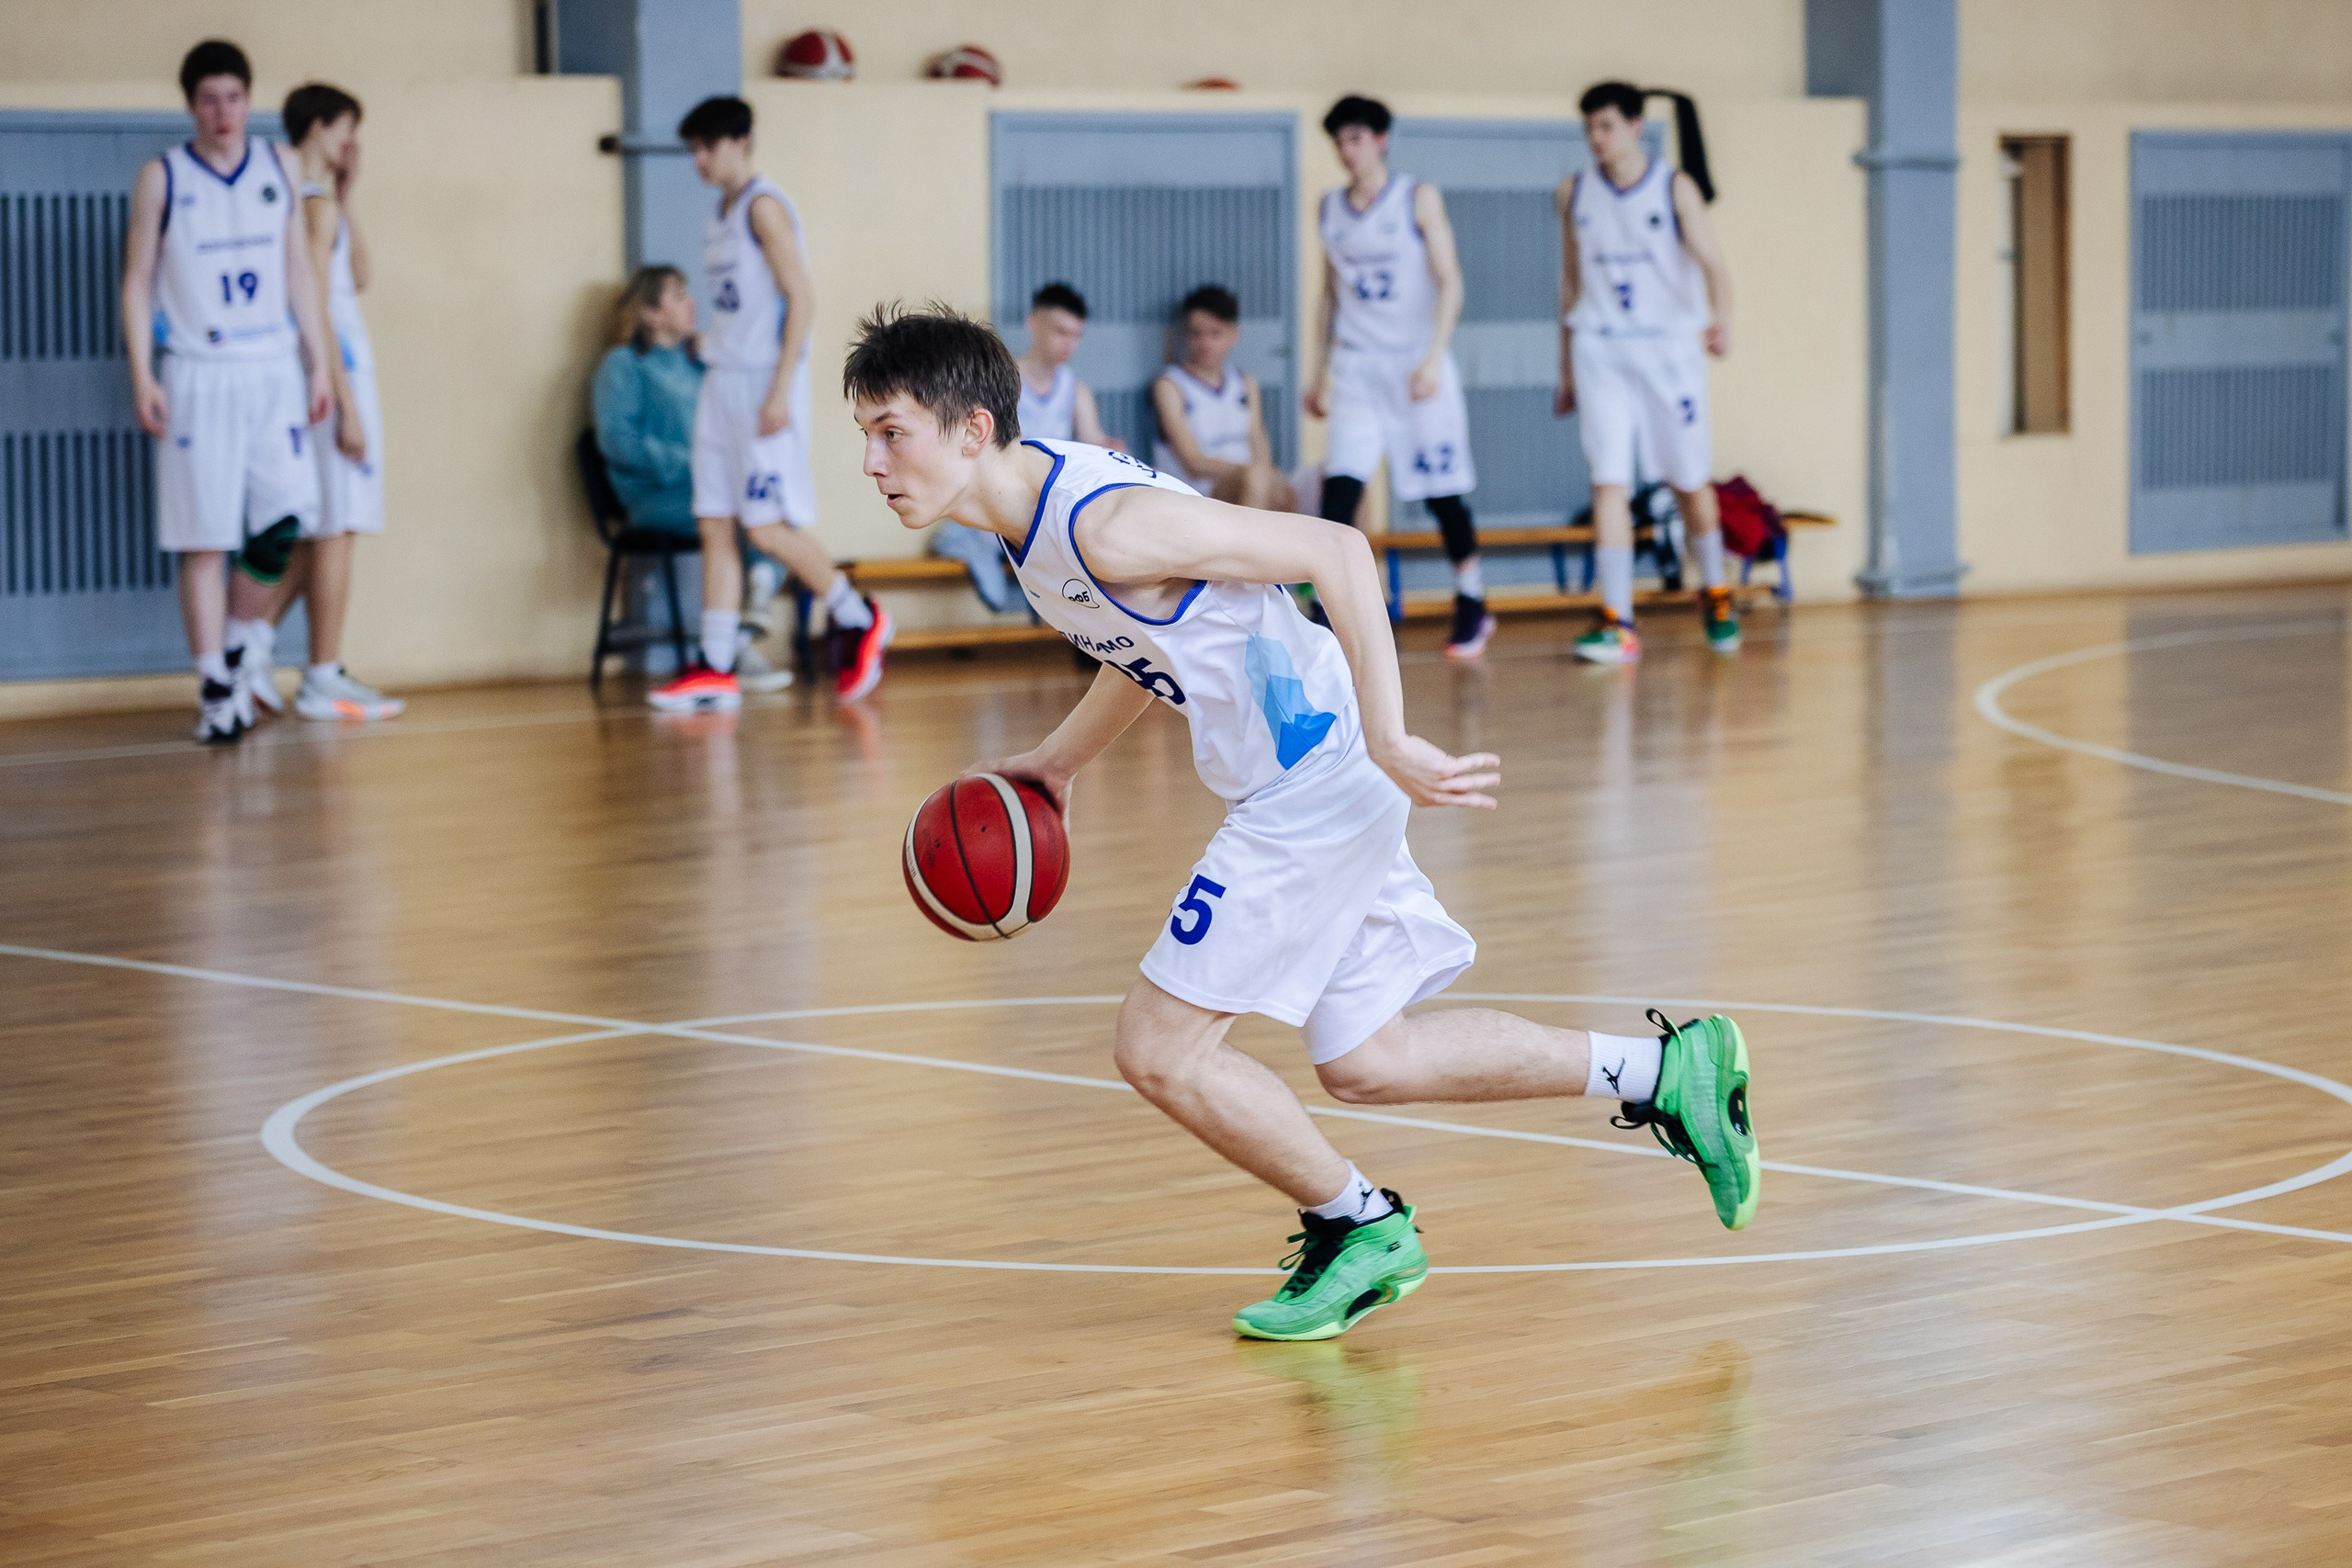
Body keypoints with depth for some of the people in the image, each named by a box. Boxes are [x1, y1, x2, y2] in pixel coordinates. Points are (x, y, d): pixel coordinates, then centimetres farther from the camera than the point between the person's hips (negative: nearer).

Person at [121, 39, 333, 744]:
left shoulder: (277, 168, 9)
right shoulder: (162, 178, 1)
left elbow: (298, 270, 13)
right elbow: (137, 280, 1)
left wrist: (318, 362, 9)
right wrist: (142, 375, -8)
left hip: (275, 371, 3)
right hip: (198, 376, -3)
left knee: (284, 520, -6)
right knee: (204, 537, -4)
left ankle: (242, 652, 15)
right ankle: (215, 685, 0)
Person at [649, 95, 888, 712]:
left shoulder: (764, 206, -10)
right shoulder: (724, 214, 16)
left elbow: (801, 300, -16)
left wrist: (781, 389, -20)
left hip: (765, 383, -9)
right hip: (723, 383, 9)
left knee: (768, 526, -10)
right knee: (715, 526, 3)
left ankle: (859, 619, 8)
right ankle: (716, 670, 3)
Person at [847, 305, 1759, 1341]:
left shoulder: (1105, 524, -24)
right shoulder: (1031, 516, 5)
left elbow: (1337, 552, -25)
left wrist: (1386, 741, -27)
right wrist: (1058, 761, 18)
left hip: (1318, 778, -10)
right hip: (1300, 786, 10)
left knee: (1161, 1049, -6)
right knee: (1362, 1063, 18)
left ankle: (1359, 1228, 13)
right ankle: (1666, 1070, 24)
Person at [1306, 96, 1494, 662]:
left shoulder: (1419, 198, -3)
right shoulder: (1331, 208, 10)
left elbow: (1449, 283, -8)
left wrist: (1433, 359, -19)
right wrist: (1319, 373, 13)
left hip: (1417, 365, -3)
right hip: (1356, 368, 3)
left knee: (1442, 492, 5)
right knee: (1341, 483, -14)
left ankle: (1472, 606, 23)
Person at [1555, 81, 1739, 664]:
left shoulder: (1675, 189, -4)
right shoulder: (1574, 195, 6)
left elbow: (1711, 262, -11)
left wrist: (1721, 320, -33)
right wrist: (1566, 372, 15)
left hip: (1670, 347, -2)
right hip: (1600, 350, 2)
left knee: (1689, 481, 7)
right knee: (1609, 481, -10)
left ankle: (1715, 595, 30)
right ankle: (1619, 625, -13)